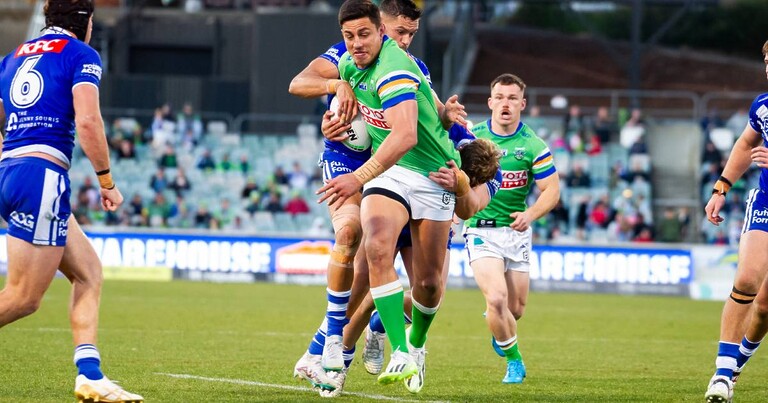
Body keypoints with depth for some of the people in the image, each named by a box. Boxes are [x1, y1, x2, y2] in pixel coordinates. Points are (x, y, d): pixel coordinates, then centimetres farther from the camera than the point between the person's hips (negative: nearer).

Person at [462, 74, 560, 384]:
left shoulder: (534, 146, -5)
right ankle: (514, 360, 2)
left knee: (515, 309, 8)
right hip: (481, 229, -1)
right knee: (496, 298, -21)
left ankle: (496, 325, 47)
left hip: (517, 232, 2)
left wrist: (530, 214, -23)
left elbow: (551, 190, -6)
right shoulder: (472, 136, -3)